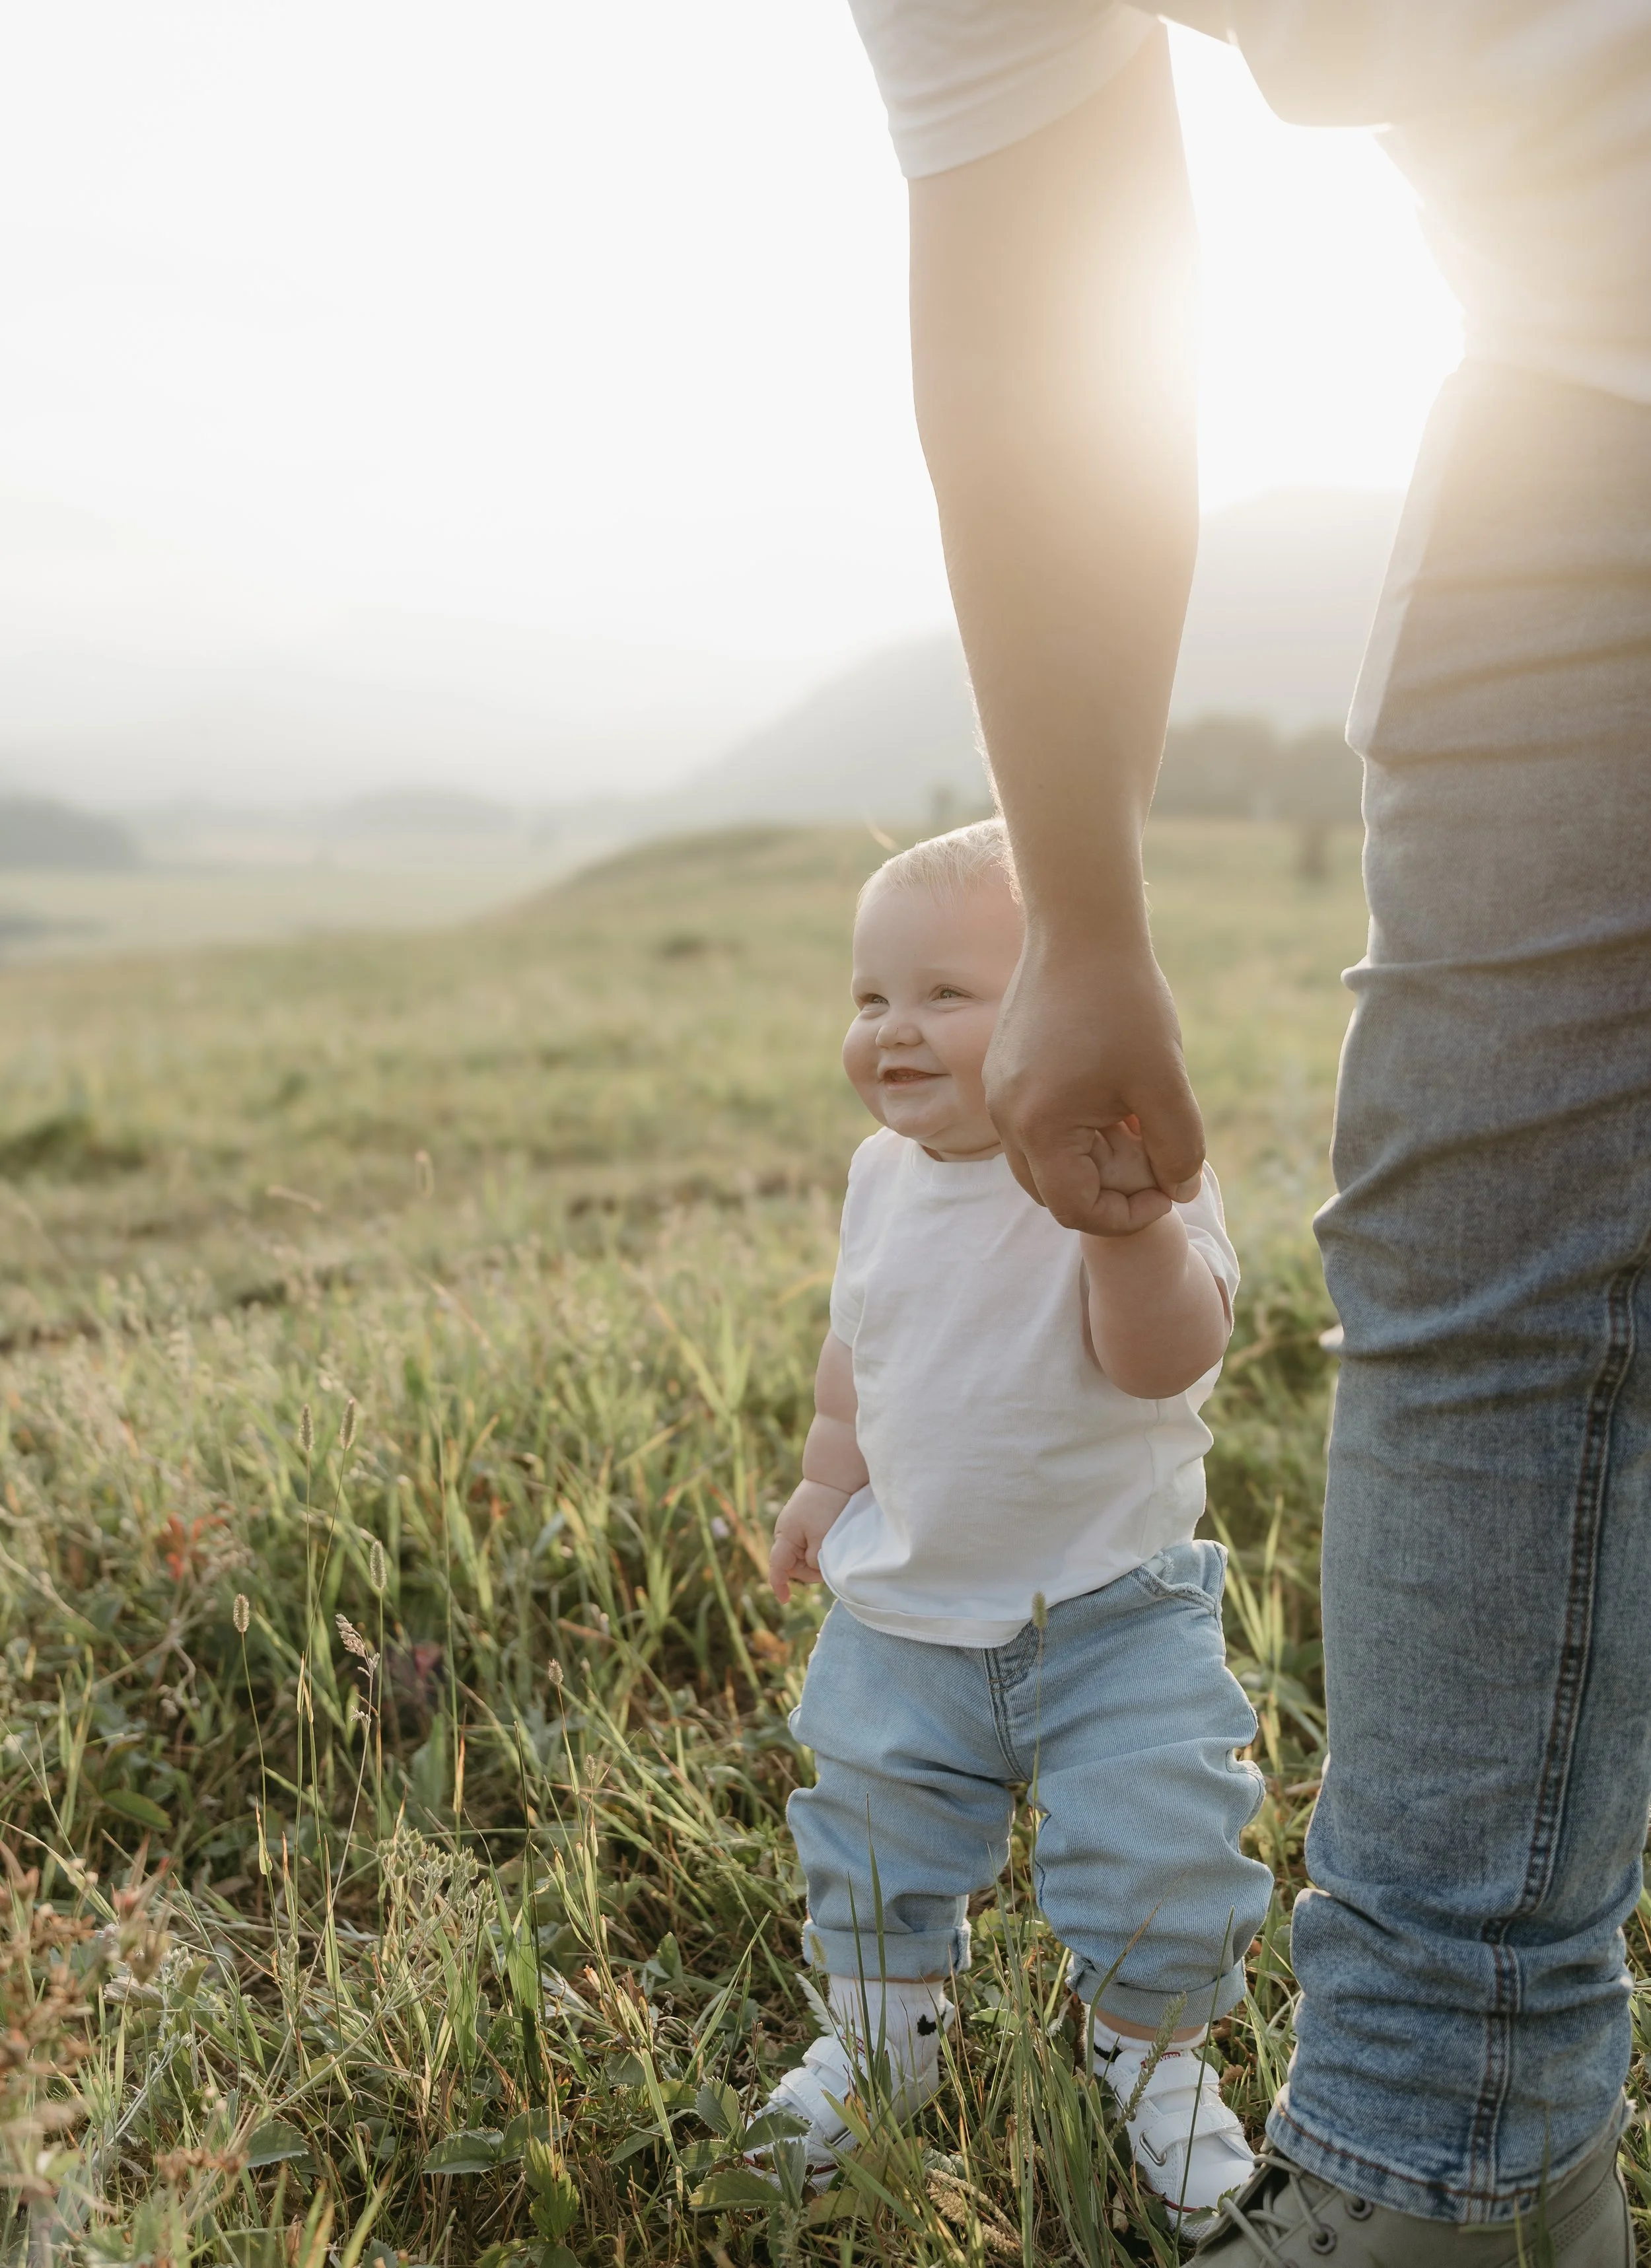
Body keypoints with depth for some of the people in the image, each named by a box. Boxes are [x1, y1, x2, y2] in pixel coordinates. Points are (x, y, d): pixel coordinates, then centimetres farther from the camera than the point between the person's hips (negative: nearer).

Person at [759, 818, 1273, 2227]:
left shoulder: (1129, 1170, -20)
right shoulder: (887, 1176, -1)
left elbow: (1166, 1360, -32)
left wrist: (1130, 1225, -48)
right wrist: (827, 1479, 22)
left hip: (1115, 1609, -4)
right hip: (905, 1609, 5)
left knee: (1164, 1860, 0)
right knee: (873, 1843, 17)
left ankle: (1156, 2060, 30)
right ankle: (882, 2034, 44)